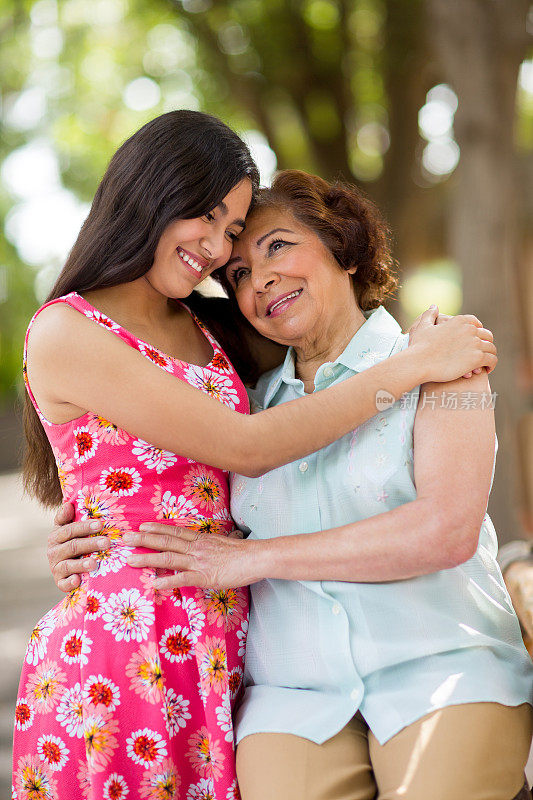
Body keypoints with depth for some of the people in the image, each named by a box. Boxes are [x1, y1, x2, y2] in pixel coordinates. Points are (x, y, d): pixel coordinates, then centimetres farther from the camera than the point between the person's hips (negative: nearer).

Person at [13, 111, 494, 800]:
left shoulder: (201, 332, 13)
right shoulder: (63, 333, -9)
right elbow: (247, 448, -13)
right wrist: (409, 366, -9)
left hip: (223, 647, 6)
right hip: (120, 651, -6)